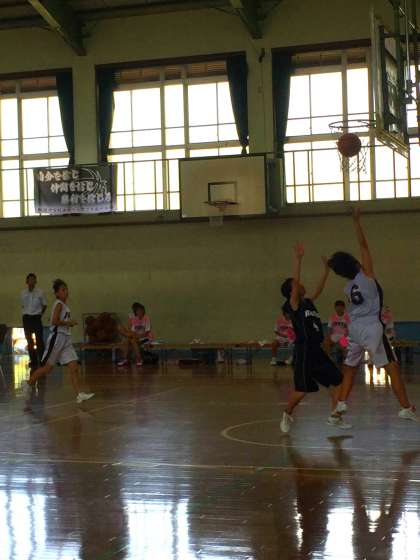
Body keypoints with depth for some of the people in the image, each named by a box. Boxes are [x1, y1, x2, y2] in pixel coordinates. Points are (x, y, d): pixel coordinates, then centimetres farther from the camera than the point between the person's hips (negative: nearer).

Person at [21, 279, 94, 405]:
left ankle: (79, 394, -7)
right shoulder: (58, 304, -11)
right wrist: (69, 323, -13)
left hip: (66, 339, 8)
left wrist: (70, 323, 8)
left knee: (74, 367, -3)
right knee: (47, 367, 1)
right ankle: (28, 383, 20)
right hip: (57, 337, -8)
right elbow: (55, 321, -22)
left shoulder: (65, 305, 15)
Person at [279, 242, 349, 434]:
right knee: (301, 390, -8)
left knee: (338, 380, 5)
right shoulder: (294, 304, -6)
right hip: (304, 351, -8)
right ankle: (287, 416, 16)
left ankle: (335, 416, 15)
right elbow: (295, 281, -17)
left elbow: (319, 290, 24)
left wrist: (326, 270, 18)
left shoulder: (308, 302, 16)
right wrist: (298, 259, -24)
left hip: (317, 350, 8)